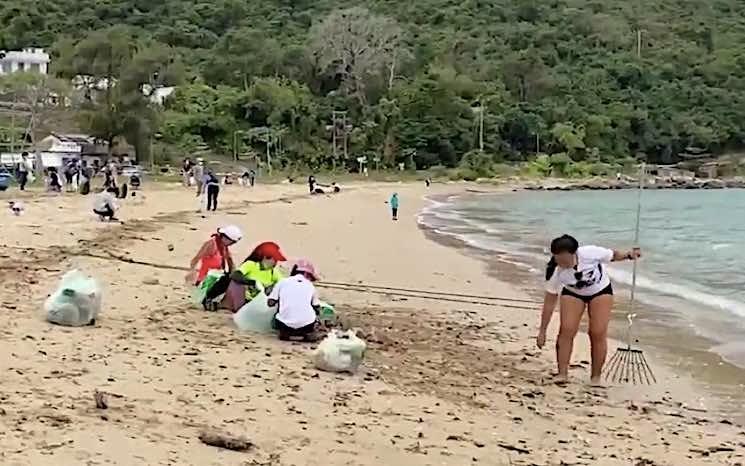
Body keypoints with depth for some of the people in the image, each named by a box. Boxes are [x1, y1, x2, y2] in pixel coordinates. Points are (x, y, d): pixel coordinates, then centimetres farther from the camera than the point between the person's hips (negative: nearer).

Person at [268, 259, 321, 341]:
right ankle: (308, 333, 8)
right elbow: (317, 308, 20)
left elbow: (270, 303, 7)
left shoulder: (283, 282, 9)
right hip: (306, 325, 0)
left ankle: (284, 332, 6)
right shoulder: (310, 286, 13)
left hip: (285, 324, 0)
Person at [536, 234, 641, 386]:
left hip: (600, 290, -1)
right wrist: (542, 331, -16)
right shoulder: (554, 271, -29)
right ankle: (563, 373, -6)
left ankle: (596, 376, 2)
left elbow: (613, 255, -13)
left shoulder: (590, 253, -35)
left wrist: (628, 255, -32)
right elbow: (549, 302, -20)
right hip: (572, 293, 1)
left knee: (598, 333, -11)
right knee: (566, 330, -16)